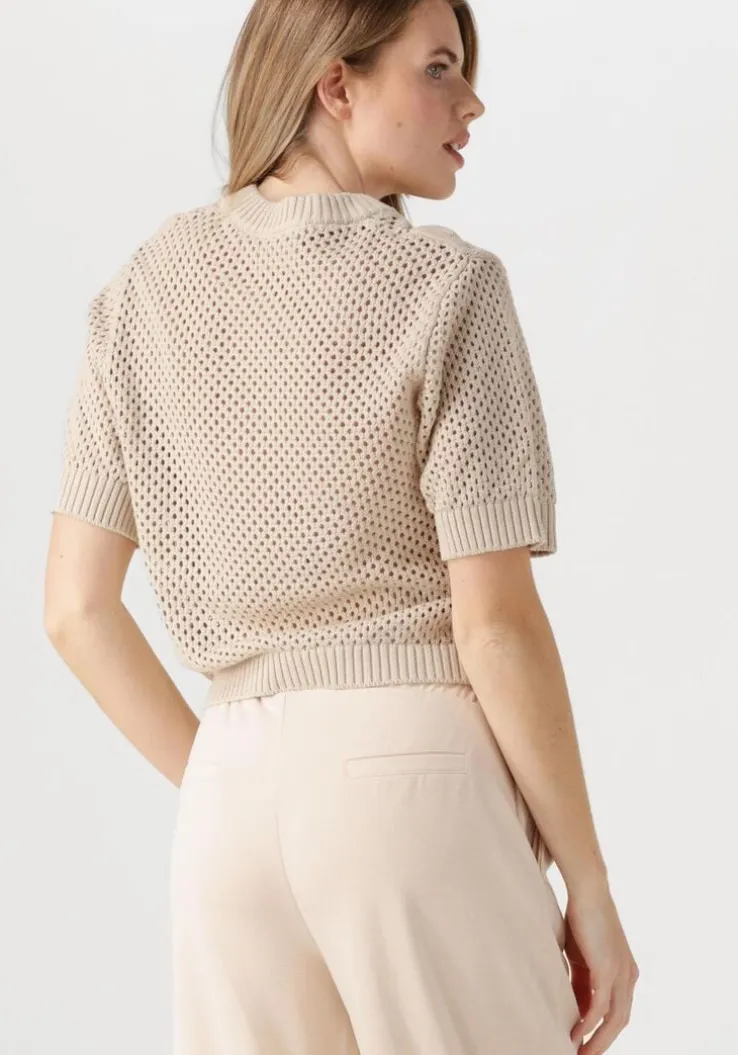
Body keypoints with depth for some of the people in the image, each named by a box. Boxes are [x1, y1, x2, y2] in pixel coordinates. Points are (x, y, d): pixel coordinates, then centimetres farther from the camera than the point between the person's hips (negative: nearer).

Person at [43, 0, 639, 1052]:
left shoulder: (144, 290, 8)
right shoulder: (447, 288, -8)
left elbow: (76, 607, 7)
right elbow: (498, 621, -11)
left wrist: (234, 796, 15)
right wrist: (592, 891, -3)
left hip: (235, 794, 5)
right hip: (419, 784, -5)